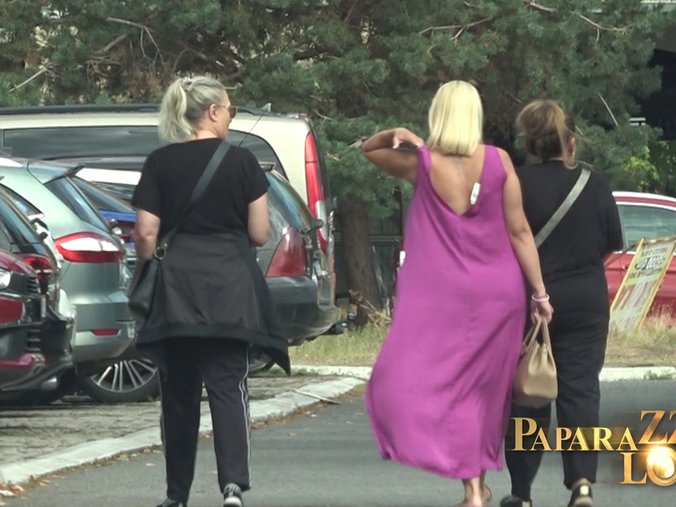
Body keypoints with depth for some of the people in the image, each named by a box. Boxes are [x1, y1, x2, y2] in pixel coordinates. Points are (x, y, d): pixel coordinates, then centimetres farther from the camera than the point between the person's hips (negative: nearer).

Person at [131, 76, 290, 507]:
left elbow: (146, 234, -2)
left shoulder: (160, 164, 1)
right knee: (228, 385, -2)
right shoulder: (241, 162, -2)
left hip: (176, 289, 1)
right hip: (230, 289, -1)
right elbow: (260, 234, 0)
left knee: (179, 390, 11)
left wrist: (151, 272, 13)